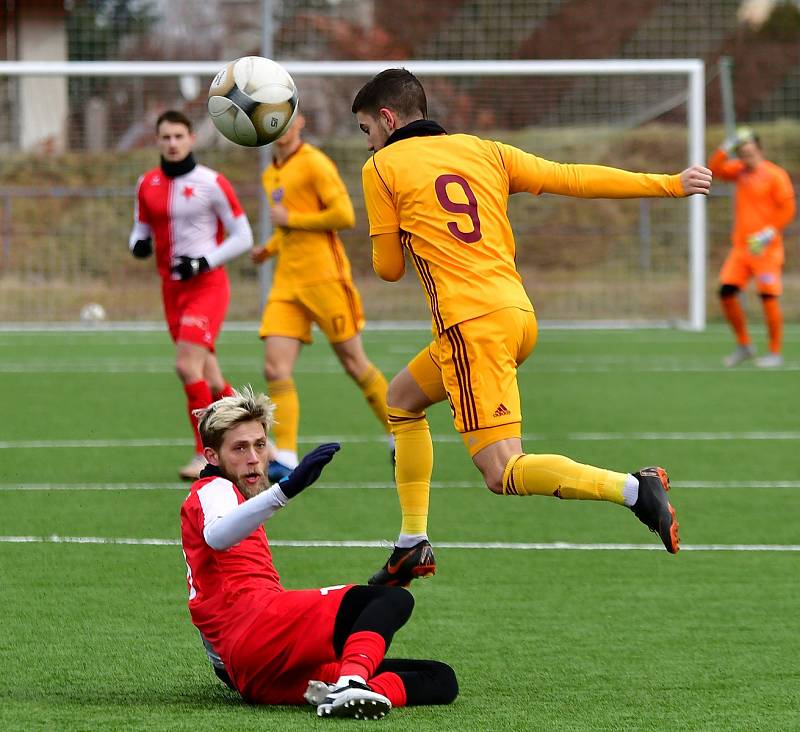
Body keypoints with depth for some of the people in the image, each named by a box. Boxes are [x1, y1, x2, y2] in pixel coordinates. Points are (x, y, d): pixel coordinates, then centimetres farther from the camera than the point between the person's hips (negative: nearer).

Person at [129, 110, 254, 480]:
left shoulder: (211, 183, -7)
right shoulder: (147, 185, 8)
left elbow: (243, 237, -4)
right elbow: (141, 228, 19)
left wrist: (204, 263, -17)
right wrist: (138, 243, -5)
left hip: (207, 286, -6)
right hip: (172, 289, 6)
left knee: (187, 365, -20)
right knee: (209, 380, 8)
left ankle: (206, 455, -13)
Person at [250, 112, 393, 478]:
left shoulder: (314, 163, -7)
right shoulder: (270, 176, 17)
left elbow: (344, 215, -15)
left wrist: (290, 219, -12)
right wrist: (269, 248, 12)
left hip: (324, 278, -7)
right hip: (287, 283, 7)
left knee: (354, 364, 2)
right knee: (275, 370, -9)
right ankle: (285, 458, -12)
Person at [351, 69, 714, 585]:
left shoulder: (382, 167, 4)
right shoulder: (482, 151, 17)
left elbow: (389, 267, 6)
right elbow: (576, 179, 12)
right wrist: (670, 184, 16)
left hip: (471, 323, -8)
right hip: (520, 313, 8)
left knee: (503, 474, -11)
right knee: (403, 398, 27)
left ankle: (632, 489, -30)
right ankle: (413, 545, 26)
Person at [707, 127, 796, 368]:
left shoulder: (775, 175, -7)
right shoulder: (740, 170, 12)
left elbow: (788, 209, -9)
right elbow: (714, 169, 3)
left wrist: (769, 233, -18)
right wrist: (728, 146, -7)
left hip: (765, 248, -6)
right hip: (740, 247, 6)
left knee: (768, 296, -8)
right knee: (727, 292, 0)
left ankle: (775, 353, 0)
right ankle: (744, 346, 13)